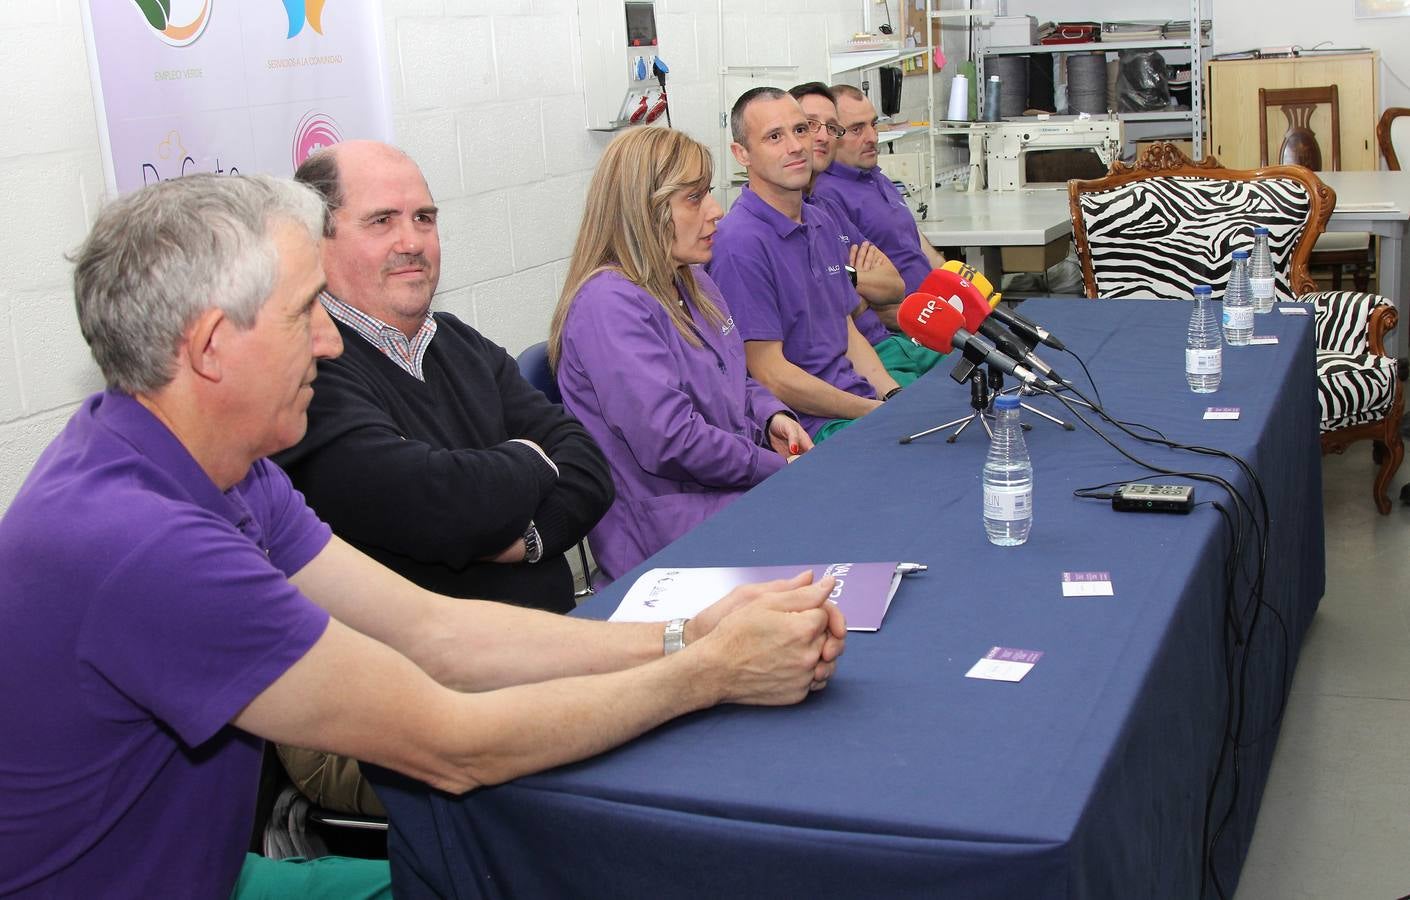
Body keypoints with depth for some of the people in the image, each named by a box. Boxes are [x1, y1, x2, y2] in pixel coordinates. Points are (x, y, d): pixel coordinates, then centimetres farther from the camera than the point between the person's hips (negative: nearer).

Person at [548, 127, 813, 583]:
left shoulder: (695, 284, 14)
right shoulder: (610, 305, -18)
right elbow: (669, 441, -25)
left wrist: (772, 417, 5)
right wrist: (778, 469, -15)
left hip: (733, 491, 9)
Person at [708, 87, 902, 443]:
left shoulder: (821, 222, 15)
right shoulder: (740, 243, -14)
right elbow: (770, 375, -16)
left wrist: (895, 397, 1)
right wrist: (878, 413, -13)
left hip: (865, 402, 9)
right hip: (812, 425, -9)